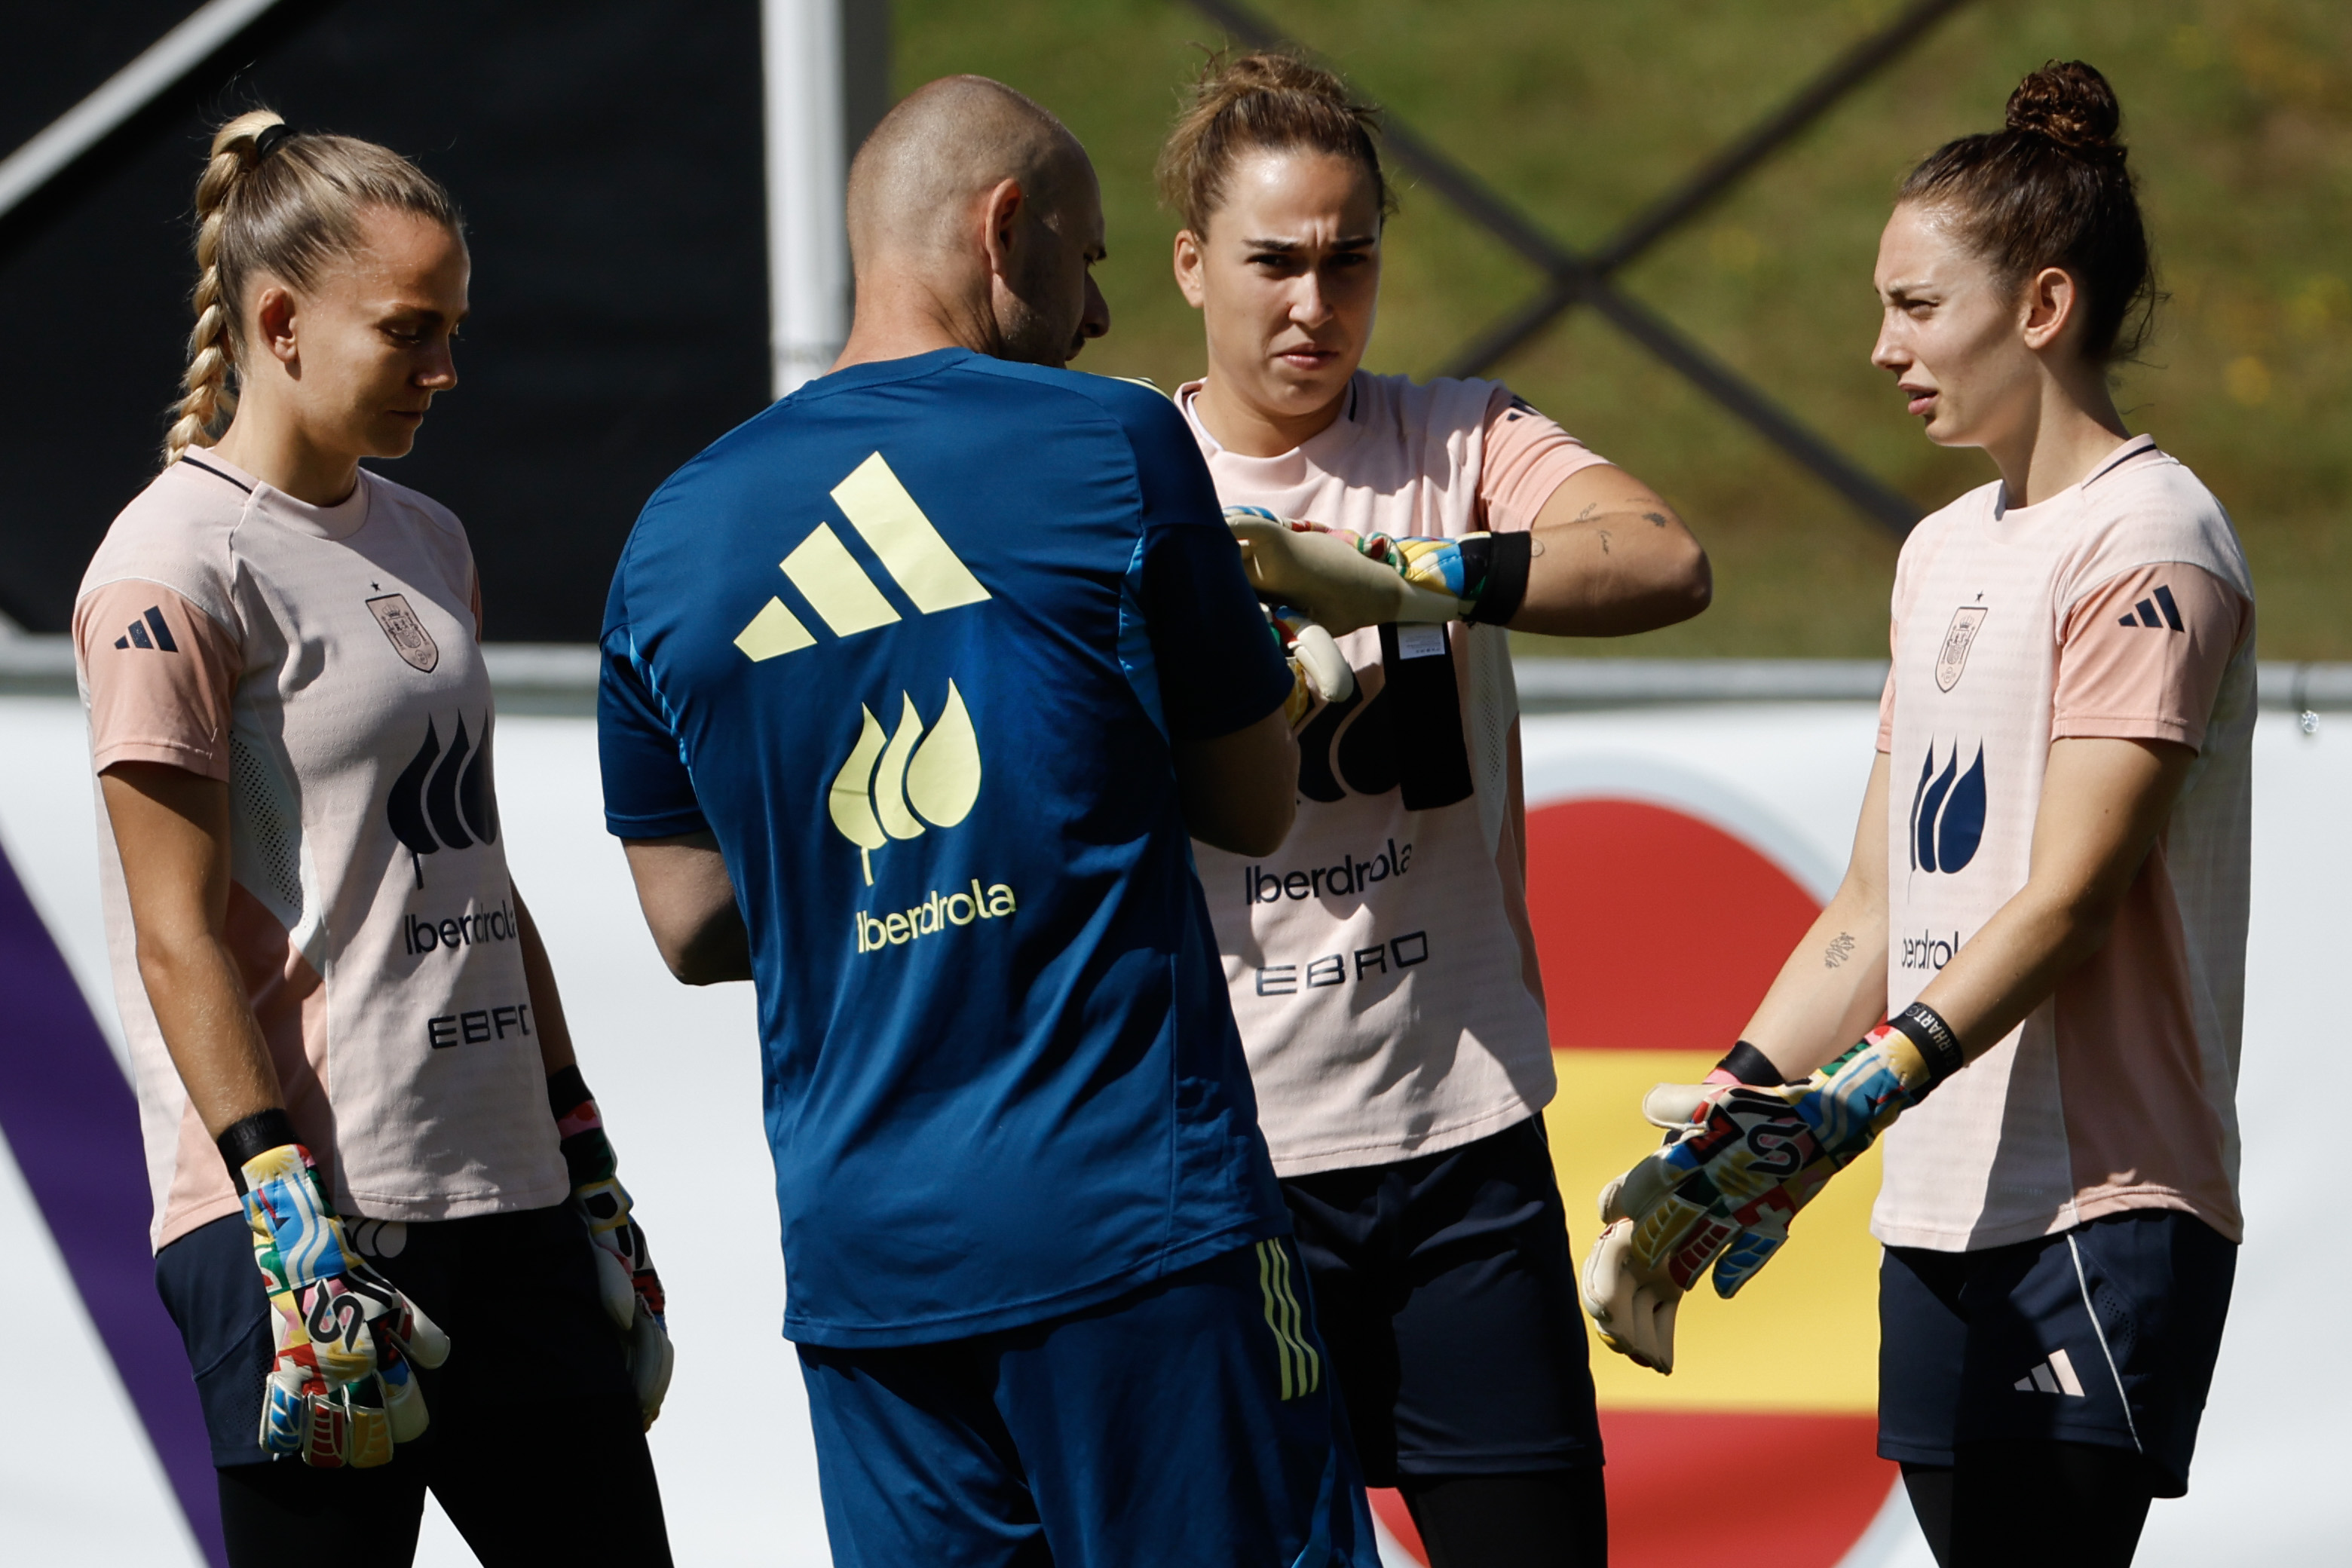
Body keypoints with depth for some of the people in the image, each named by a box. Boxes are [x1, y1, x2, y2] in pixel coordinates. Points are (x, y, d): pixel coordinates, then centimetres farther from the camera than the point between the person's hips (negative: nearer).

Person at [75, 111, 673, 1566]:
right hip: (312, 1227, -8)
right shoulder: (174, 570, -8)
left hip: (506, 1199, 8)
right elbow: (180, 941, -13)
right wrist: (290, 1226, -19)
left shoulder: (426, 543, 17)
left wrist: (586, 1160, 19)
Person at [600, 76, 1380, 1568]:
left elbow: (691, 925, 14)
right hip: (1132, 1207, -5)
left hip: (858, 1251, 5)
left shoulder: (676, 535, 10)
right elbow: (1255, 804, 5)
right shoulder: (1110, 448, -4)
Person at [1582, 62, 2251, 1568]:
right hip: (1942, 1215, 8)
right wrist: (1726, 1118, 7)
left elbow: (2067, 897, -16)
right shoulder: (1943, 552, 19)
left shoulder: (2148, 540, -8)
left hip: (2102, 1209, -8)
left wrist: (1853, 1106, -25)